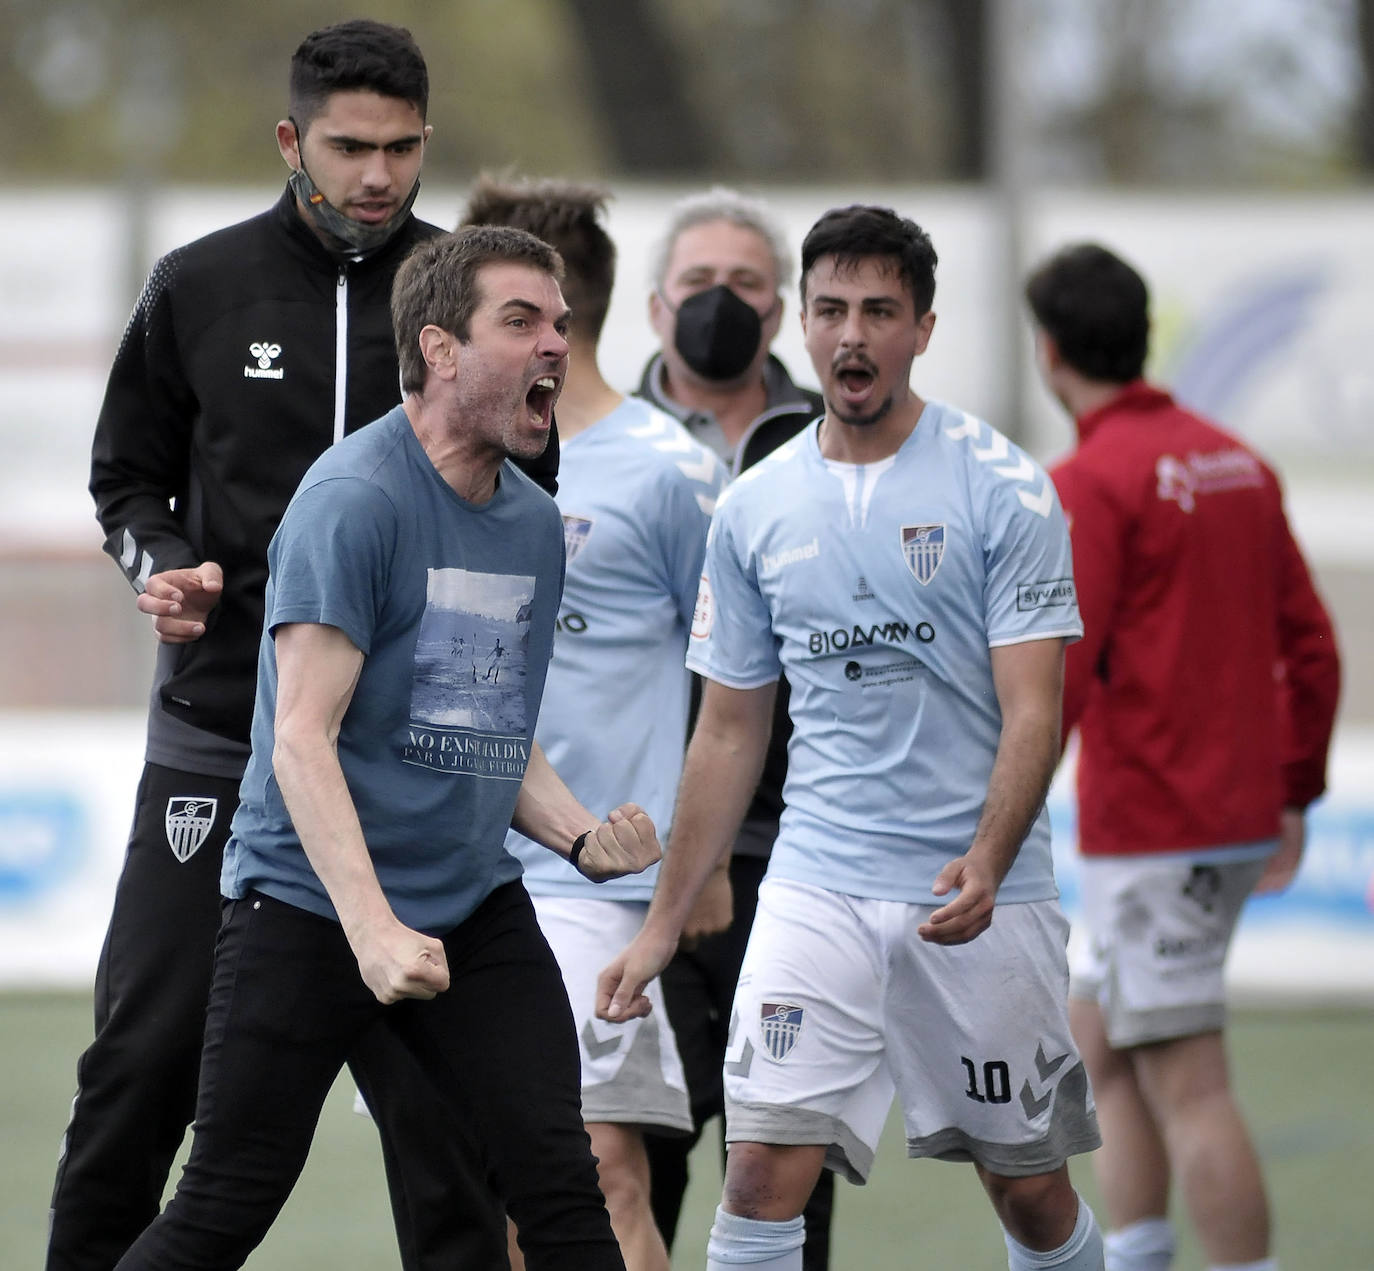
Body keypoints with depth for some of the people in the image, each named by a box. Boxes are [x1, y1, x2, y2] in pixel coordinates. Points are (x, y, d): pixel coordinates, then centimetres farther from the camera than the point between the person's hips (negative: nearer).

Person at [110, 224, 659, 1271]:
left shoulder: (535, 523, 11)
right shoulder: (353, 498, -13)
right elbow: (301, 740, -19)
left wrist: (583, 837, 3)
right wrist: (373, 929, -29)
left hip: (478, 910, 7)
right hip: (307, 908, -6)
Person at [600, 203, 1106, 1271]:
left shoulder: (1002, 489, -5)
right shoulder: (753, 510, 6)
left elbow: (1033, 709, -9)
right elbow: (730, 731, 14)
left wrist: (985, 863, -26)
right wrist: (664, 923, 12)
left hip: (984, 899, -2)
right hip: (818, 890, 2)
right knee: (763, 1172, -13)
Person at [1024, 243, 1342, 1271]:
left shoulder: (1091, 483, -13)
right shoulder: (1237, 463, 11)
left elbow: (1059, 674, -19)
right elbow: (1312, 650, 13)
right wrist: (1294, 793, 21)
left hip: (1148, 828, -9)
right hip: (1239, 818, 9)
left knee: (1186, 1086, -7)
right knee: (1099, 1039, 20)